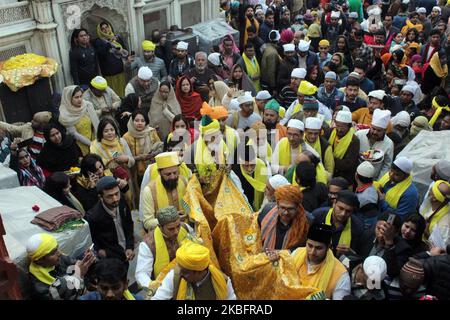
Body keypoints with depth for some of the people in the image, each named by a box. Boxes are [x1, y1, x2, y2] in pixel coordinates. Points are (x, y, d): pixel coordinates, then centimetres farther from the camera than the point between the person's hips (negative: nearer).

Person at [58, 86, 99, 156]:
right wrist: (91, 144, -13)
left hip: (94, 141, 3)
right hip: (80, 147, -3)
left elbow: (96, 124, -2)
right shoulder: (65, 115, -16)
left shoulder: (88, 105, -8)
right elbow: (74, 134, -12)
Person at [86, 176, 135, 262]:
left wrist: (130, 247, -4)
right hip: (111, 258, -4)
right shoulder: (92, 216, -28)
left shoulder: (122, 202, -15)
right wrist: (98, 250, -17)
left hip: (125, 252, 4)